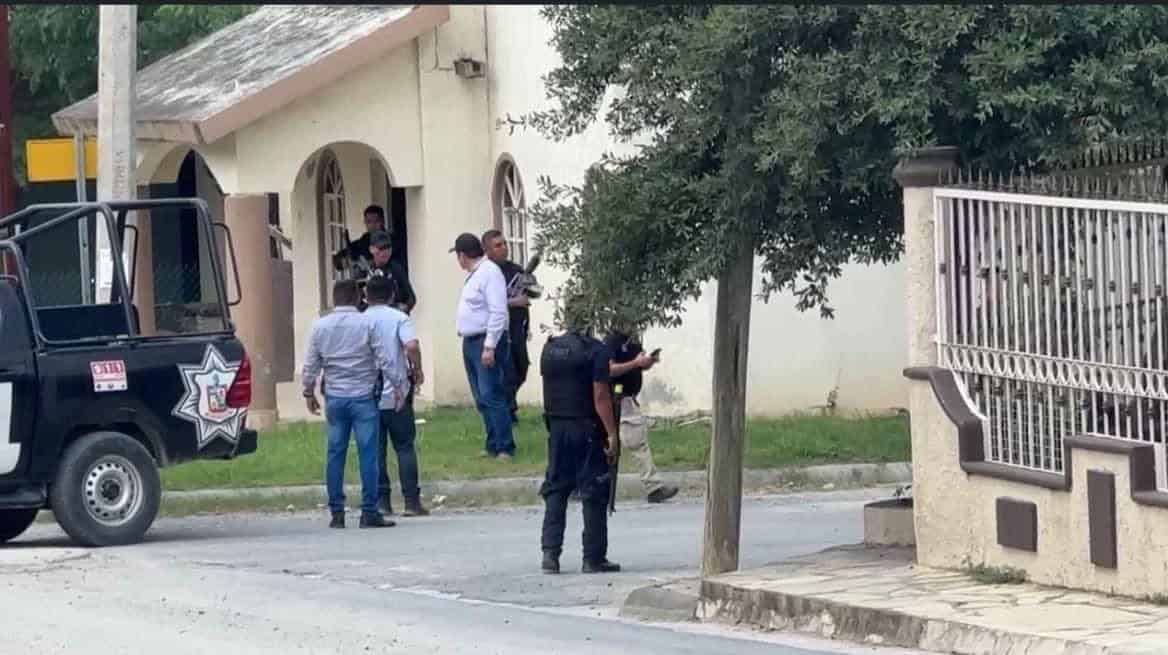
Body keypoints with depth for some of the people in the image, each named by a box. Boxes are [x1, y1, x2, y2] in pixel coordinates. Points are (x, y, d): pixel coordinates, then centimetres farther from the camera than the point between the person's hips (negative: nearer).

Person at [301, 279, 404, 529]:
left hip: (335, 398, 3)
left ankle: (336, 513, 9)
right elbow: (385, 359, -8)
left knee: (335, 455, 8)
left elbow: (311, 364, 8)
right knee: (367, 454, -2)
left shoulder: (320, 326, 3)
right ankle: (369, 512, -4)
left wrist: (309, 392, 21)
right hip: (363, 396, -3)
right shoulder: (367, 324, -7)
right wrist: (397, 386, 2)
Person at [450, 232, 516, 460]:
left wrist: (489, 347, -22)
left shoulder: (489, 272, -13)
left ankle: (505, 447, -11)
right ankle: (492, 445, 15)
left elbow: (498, 312, -19)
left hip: (486, 341, -10)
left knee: (491, 396, -12)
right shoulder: (473, 274, 17)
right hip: (470, 342, 10)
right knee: (482, 400, 11)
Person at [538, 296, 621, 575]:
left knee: (555, 491, 11)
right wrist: (612, 433, -14)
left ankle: (550, 552, 2)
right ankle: (594, 558, 3)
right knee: (594, 494, 2)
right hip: (587, 428, -5)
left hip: (557, 428, 5)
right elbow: (600, 395, -17)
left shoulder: (549, 349, 6)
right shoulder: (595, 350, -12)